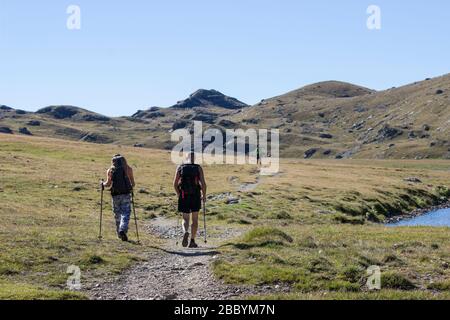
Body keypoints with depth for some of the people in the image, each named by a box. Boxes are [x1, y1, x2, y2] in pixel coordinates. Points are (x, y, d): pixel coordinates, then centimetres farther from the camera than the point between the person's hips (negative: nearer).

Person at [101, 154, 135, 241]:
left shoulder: (110, 170, 5)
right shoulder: (128, 169, 4)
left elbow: (108, 184, -2)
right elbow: (133, 183, 1)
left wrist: (102, 184, 18)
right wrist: (132, 186, 22)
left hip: (115, 194, 2)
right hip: (126, 193, -2)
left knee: (117, 214, 15)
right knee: (126, 213, -3)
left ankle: (119, 232, 22)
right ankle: (123, 230, -23)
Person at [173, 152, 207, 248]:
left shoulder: (180, 168, 4)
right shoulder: (198, 168, 0)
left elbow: (175, 184, 2)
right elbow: (203, 183, -8)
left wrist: (179, 194, 17)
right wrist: (204, 195, 6)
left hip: (183, 197, 1)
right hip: (195, 196, -1)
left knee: (185, 219, 9)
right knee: (195, 219, 13)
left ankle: (186, 232, -22)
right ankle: (192, 241, 11)